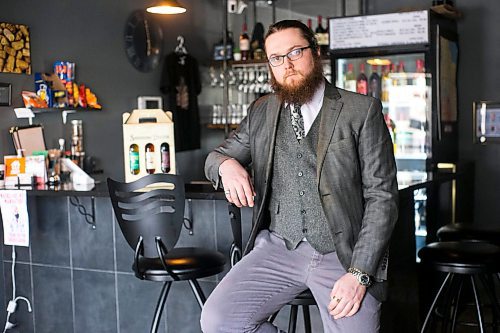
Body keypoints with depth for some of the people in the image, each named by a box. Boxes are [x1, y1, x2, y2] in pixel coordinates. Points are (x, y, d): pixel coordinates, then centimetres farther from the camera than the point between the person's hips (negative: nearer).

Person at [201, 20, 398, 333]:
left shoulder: (362, 111, -1)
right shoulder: (262, 111, 11)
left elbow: (382, 196, -4)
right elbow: (217, 155, 19)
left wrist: (359, 273, -15)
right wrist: (226, 165, -8)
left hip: (345, 253, -2)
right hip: (278, 248, 3)